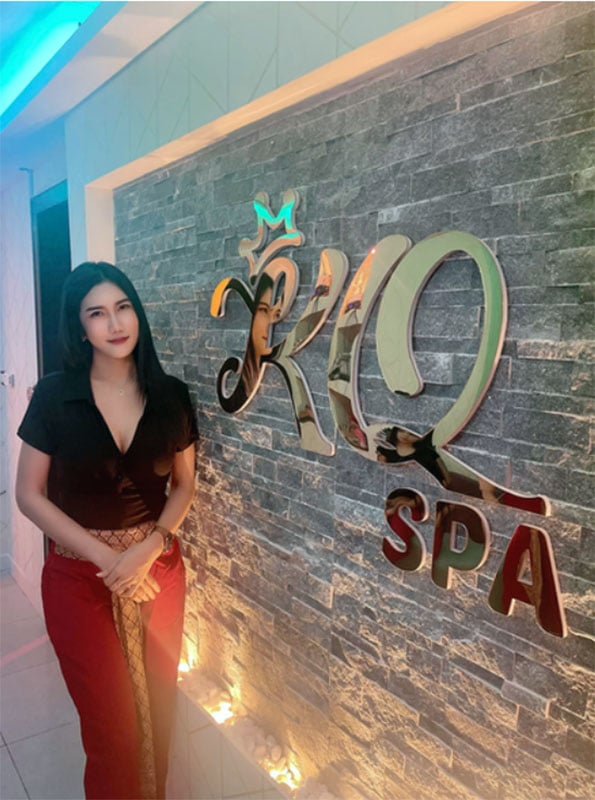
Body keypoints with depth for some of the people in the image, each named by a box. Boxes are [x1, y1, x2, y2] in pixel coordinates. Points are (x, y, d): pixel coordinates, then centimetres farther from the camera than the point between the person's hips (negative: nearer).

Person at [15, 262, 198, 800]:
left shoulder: (170, 395, -4)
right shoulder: (53, 396, -9)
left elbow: (184, 484, 4)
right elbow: (30, 495, -6)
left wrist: (152, 545, -12)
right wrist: (106, 557, -13)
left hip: (158, 569, 2)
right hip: (79, 576, -2)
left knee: (157, 709, 16)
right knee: (111, 722, 10)